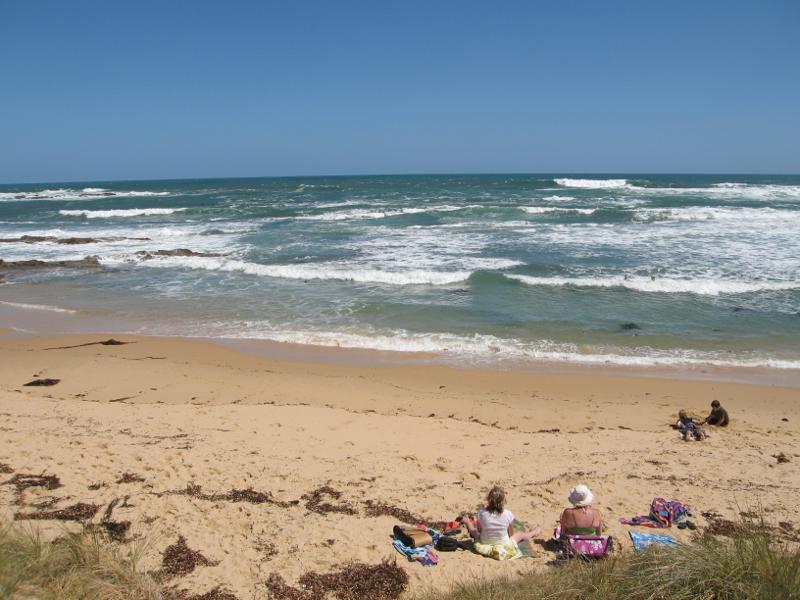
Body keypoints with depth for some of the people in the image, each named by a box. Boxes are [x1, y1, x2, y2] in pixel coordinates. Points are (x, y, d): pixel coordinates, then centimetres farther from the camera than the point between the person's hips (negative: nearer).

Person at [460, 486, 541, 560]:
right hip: (504, 546, 0)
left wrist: (468, 523, 13)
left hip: (484, 545, 0)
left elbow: (479, 530, -6)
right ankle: (534, 533, 60)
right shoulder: (508, 514, -24)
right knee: (521, 534, 30)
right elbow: (511, 534, -8)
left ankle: (468, 523, 63)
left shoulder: (481, 513, -23)